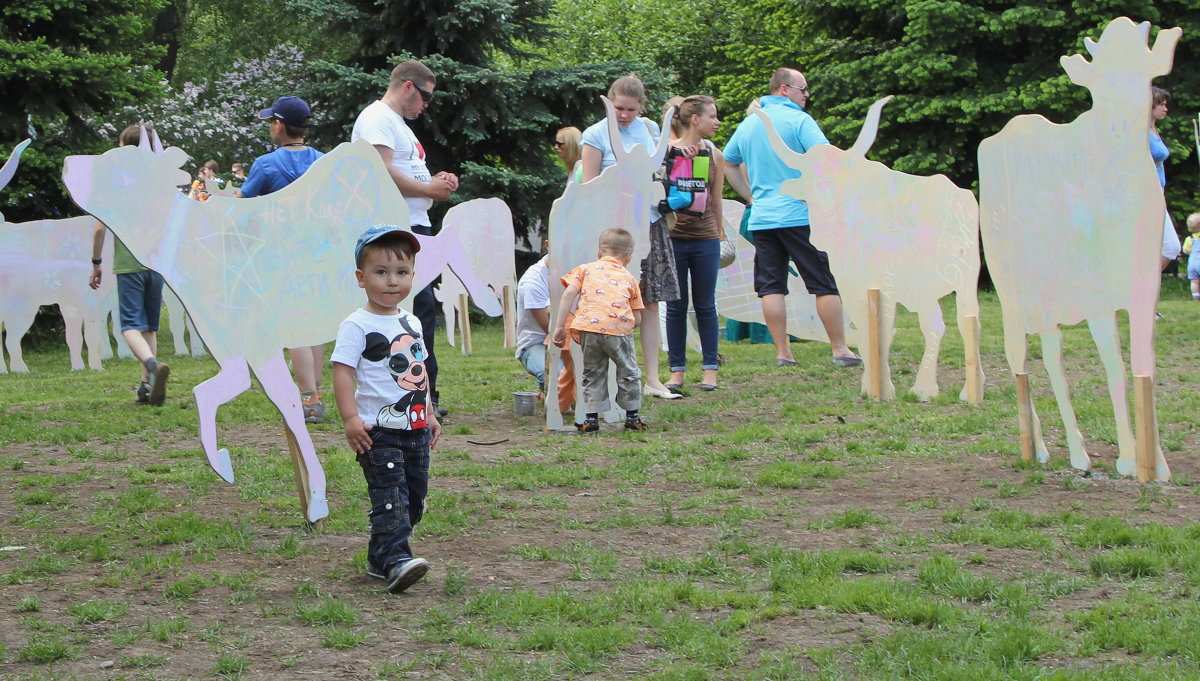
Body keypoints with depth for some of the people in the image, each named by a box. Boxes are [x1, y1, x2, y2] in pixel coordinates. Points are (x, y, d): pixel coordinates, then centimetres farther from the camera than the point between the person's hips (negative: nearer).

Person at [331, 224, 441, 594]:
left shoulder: (412, 322, 14)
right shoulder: (357, 325, -9)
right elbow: (342, 372, -15)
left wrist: (429, 414, 23)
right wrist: (351, 418, -24)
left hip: (415, 429, 8)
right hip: (378, 431, -8)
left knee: (414, 497, 11)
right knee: (389, 496, -16)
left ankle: (379, 558, 23)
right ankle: (395, 561, -20)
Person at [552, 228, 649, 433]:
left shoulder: (586, 268, 21)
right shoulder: (629, 278, 23)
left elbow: (569, 293, 5)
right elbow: (637, 319, 19)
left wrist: (560, 326, 4)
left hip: (588, 327, 1)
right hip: (619, 327, 0)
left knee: (593, 372, 16)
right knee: (628, 372, 16)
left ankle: (592, 417, 14)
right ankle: (632, 416, 20)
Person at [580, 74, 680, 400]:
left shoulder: (649, 128, 12)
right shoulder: (596, 134, -2)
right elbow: (589, 188, -5)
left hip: (650, 224, 5)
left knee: (651, 303, 4)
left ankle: (653, 378, 8)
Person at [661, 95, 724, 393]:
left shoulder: (714, 156, 6)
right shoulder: (666, 151, -1)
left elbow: (716, 200, 11)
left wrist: (719, 235, 13)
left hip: (705, 239, 1)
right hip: (672, 237, -1)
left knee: (705, 305, 6)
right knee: (675, 306, 5)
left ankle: (710, 369, 13)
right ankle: (677, 370, 12)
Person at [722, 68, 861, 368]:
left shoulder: (747, 124, 14)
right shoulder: (798, 120, -7)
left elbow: (727, 164, 24)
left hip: (762, 219, 6)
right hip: (801, 216, -6)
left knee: (771, 287, 6)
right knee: (824, 284, 1)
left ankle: (782, 353, 4)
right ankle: (840, 350, 3)